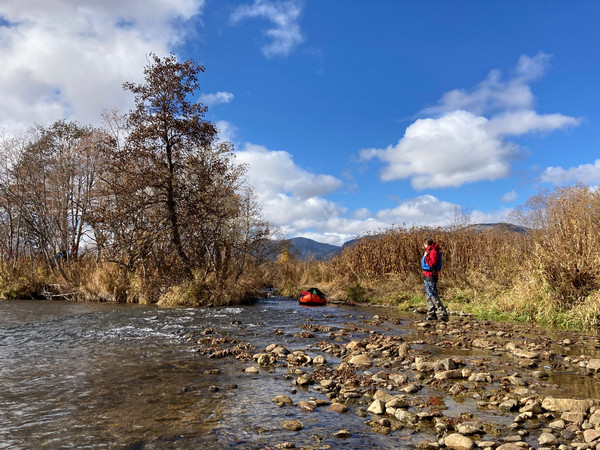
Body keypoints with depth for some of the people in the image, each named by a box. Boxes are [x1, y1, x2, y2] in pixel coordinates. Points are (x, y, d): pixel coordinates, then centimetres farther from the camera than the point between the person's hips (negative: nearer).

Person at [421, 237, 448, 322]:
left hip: (431, 276, -11)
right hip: (427, 276, 11)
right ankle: (431, 314, 20)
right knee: (429, 296, 14)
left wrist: (425, 257, -20)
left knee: (433, 295, -13)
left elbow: (432, 264, -24)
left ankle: (443, 313, -11)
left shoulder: (433, 251, -15)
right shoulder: (430, 251, 15)